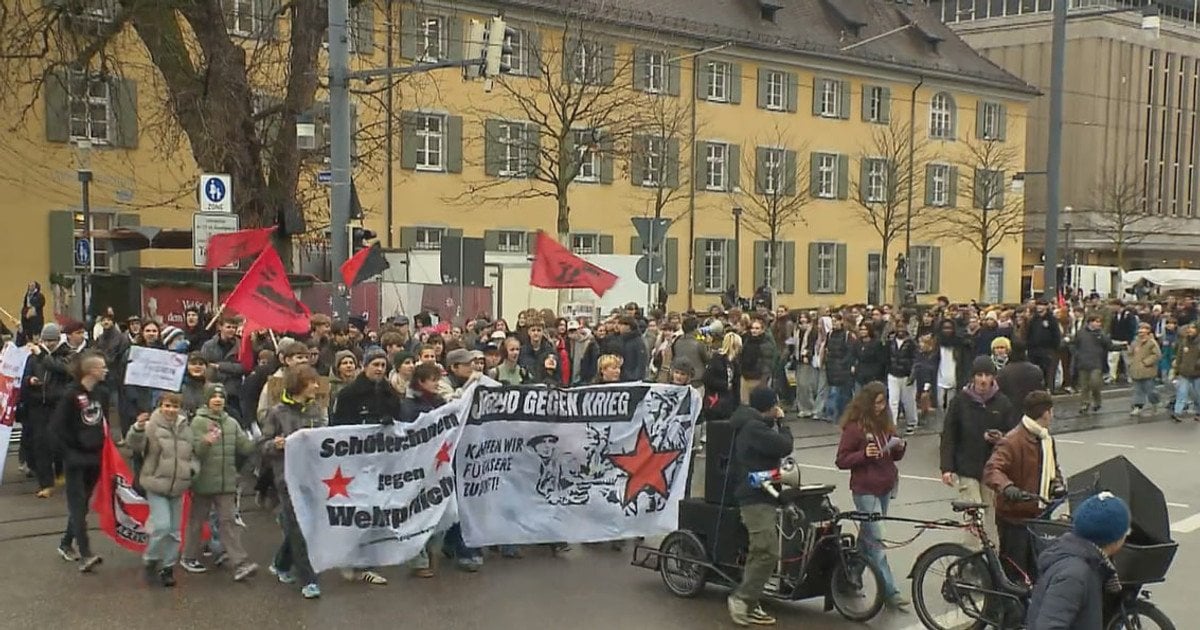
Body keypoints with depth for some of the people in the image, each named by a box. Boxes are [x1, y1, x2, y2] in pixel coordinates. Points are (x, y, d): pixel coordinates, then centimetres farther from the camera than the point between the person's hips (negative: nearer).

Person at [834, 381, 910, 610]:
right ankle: (890, 591, -6)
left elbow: (895, 456, 18)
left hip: (885, 488, 7)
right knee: (876, 542, -7)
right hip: (865, 490, -7)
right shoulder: (854, 427, -10)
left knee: (867, 537, 14)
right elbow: (841, 461, -9)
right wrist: (864, 454, -23)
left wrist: (899, 448, -4)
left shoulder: (886, 423, 9)